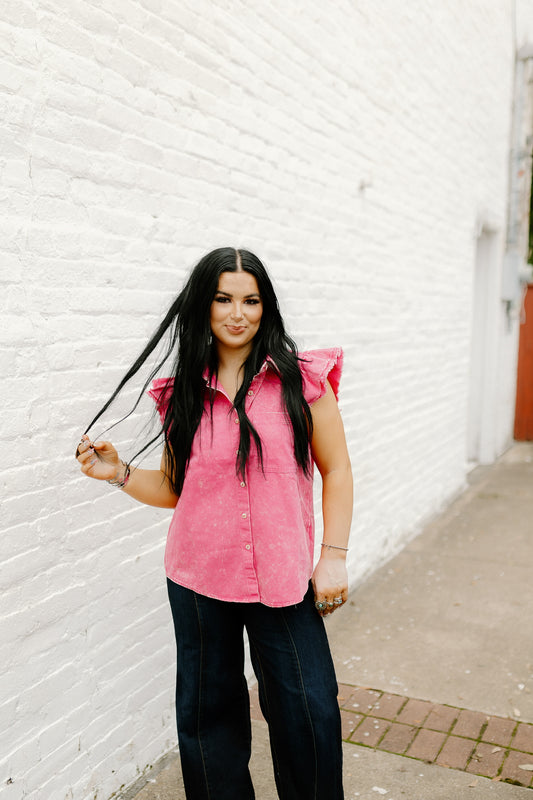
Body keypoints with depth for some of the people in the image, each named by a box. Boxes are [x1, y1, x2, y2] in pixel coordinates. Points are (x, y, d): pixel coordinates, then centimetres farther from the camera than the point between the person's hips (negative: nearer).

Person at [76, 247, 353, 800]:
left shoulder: (300, 379, -4)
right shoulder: (182, 393, 4)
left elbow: (336, 470, 0)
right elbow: (176, 487, 10)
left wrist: (334, 557, -5)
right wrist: (119, 474, -5)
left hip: (282, 580, -2)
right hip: (199, 582, 3)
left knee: (309, 712, 4)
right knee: (208, 712, 16)